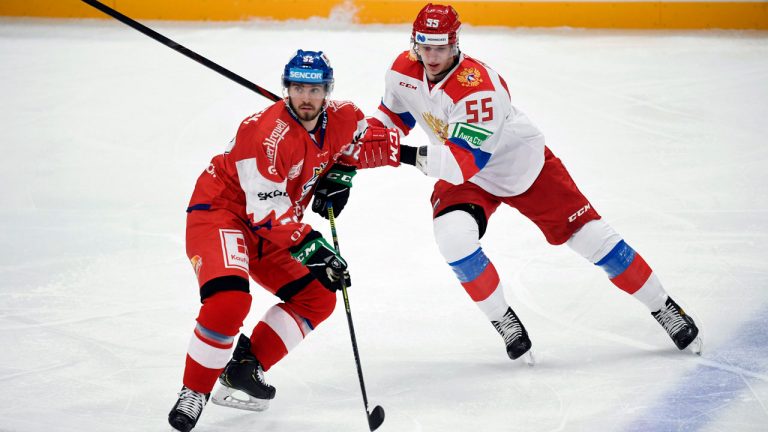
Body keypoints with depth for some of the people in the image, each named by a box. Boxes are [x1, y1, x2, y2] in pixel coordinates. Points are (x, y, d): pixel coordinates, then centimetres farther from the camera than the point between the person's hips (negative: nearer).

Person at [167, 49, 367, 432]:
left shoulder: (340, 119, -5)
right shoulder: (269, 133, -28)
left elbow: (358, 132, 22)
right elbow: (267, 209, -29)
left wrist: (341, 173, 7)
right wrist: (311, 247, -32)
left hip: (269, 228, 9)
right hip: (219, 211, -9)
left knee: (318, 299, 6)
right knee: (229, 301, -30)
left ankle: (244, 368, 11)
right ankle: (193, 393, -18)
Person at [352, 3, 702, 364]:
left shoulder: (477, 87, -36)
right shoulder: (404, 71, -15)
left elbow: (464, 161, -41)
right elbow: (393, 115, 5)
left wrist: (407, 155, -50)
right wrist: (373, 141, -14)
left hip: (524, 163, -4)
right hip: (463, 174, 4)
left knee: (590, 235, -4)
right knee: (453, 235, -27)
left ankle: (663, 307, 13)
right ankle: (503, 320, -6)